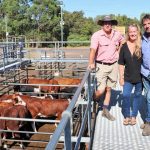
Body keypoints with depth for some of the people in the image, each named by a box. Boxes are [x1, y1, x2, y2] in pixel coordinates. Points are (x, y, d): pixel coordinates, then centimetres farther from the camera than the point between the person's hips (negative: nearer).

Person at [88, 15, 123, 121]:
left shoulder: (117, 34, 3)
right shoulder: (97, 35, -11)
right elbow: (93, 50, -24)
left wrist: (119, 50, 8)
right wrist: (91, 63, -38)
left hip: (113, 65, 5)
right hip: (101, 65, -4)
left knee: (109, 89, 13)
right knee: (101, 90, -10)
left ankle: (105, 111, 26)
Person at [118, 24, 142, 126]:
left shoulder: (142, 45, -7)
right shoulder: (124, 46, 0)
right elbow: (121, 63, 3)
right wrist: (121, 77, 0)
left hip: (140, 76, -1)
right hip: (128, 77, 1)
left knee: (138, 95, 11)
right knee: (126, 96, -1)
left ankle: (134, 116, 27)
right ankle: (127, 116, 19)